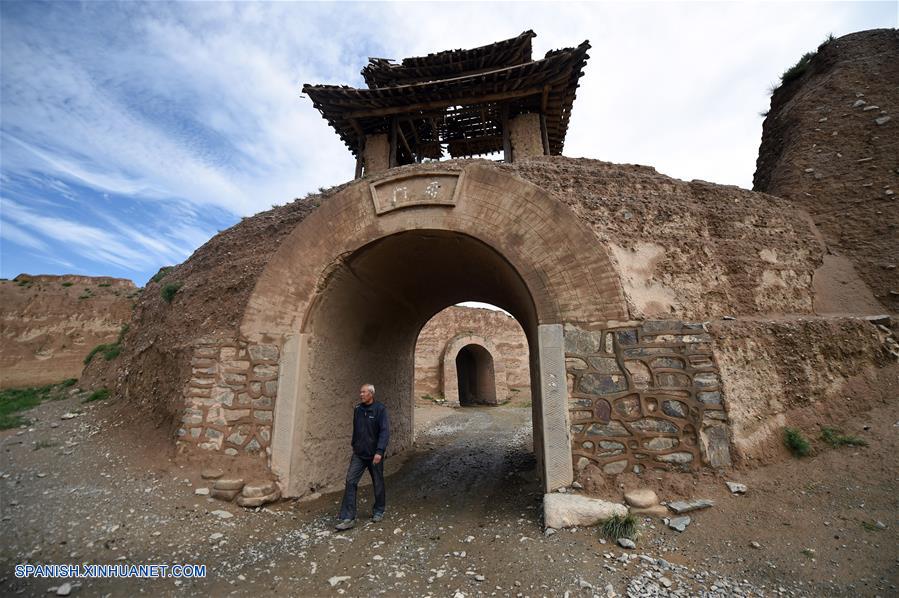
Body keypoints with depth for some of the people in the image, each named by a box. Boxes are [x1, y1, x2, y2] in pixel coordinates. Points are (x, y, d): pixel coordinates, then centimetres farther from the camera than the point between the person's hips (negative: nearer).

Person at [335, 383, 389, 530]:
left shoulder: (380, 409, -12)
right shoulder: (357, 410, 5)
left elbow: (385, 431, -19)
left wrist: (379, 451, -26)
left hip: (374, 455, -4)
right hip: (358, 455, 4)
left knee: (378, 484, 10)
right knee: (350, 482, -4)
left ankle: (378, 511, 31)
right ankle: (348, 518, 4)